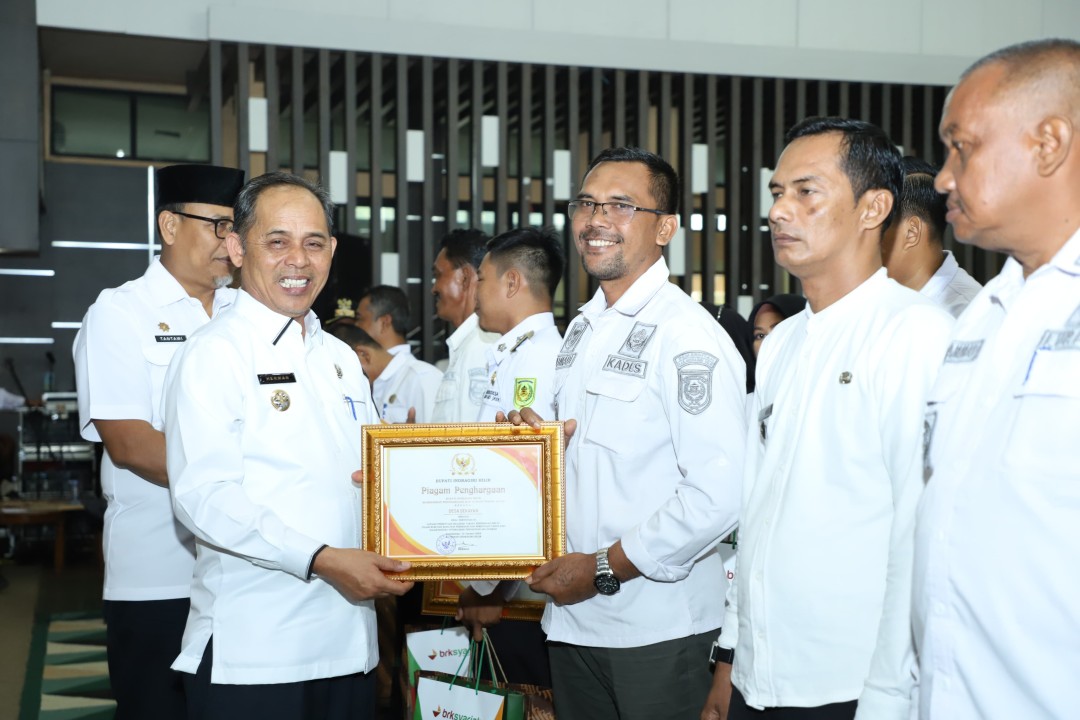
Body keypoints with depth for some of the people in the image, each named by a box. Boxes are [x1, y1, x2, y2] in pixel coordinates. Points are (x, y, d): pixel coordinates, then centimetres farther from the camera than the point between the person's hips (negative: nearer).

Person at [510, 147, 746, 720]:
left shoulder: (686, 334, -14)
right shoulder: (582, 329, 12)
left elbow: (718, 495, -22)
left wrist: (605, 569, -16)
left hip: (657, 630, -7)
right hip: (571, 617, 8)